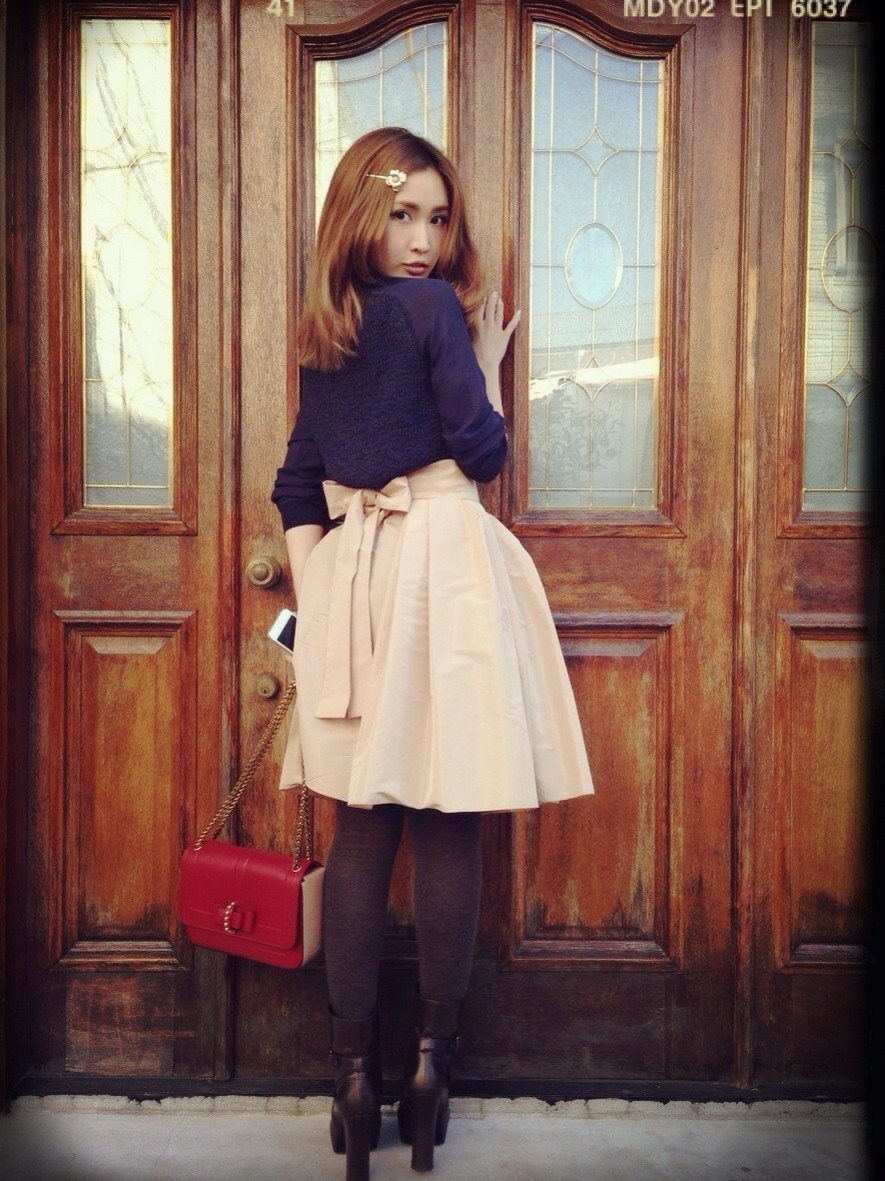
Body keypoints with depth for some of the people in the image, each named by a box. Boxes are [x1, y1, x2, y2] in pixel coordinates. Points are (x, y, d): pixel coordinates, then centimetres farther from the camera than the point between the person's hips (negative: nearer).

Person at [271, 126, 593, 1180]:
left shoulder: (323, 332, 15)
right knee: (447, 824, 4)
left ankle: (354, 1069, 14)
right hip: (445, 563, -5)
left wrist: (313, 598, 12)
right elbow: (481, 451, -6)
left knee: (362, 824, 8)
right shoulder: (434, 307, -4)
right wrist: (490, 360, 9)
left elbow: (297, 484, 12)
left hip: (348, 571, 6)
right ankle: (431, 1058, 14)